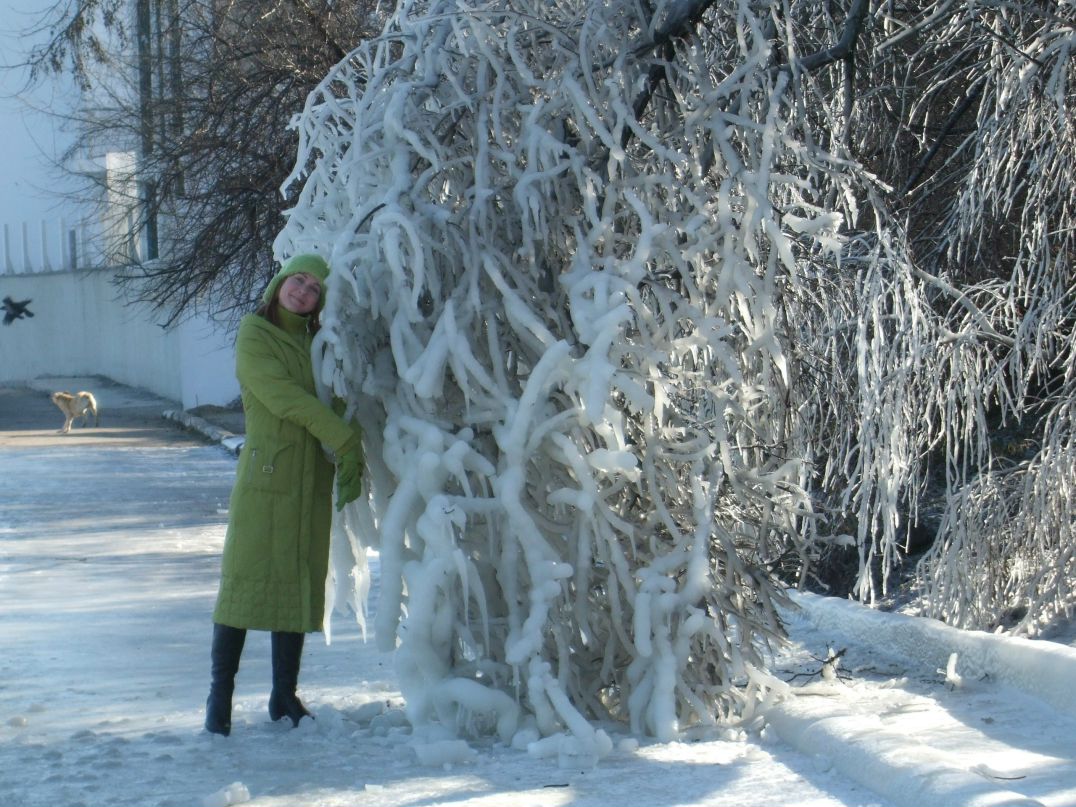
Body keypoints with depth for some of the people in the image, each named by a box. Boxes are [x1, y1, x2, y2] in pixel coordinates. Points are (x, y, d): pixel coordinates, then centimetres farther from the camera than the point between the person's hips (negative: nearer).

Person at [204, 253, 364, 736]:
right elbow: (285, 399, -12)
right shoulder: (254, 334, -3)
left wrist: (351, 461, 0)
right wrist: (346, 442, -13)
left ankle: (284, 696, 12)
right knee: (245, 578, -7)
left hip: (313, 478, 5)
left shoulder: (320, 343, 15)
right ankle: (220, 696, -2)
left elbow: (336, 403, 14)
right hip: (265, 473, -5)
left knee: (302, 583, 6)